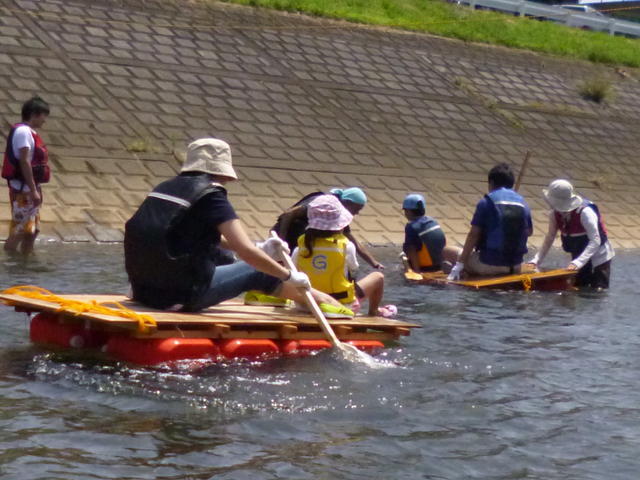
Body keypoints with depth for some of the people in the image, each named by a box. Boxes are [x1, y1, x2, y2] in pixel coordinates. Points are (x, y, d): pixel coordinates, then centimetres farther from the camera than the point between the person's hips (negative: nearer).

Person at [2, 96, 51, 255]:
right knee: (19, 230, -9)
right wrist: (33, 190, -23)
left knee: (32, 230, 13)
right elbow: (24, 162, -21)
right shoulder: (23, 131, -15)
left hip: (30, 189, 10)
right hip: (23, 190, -10)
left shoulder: (30, 132, 15)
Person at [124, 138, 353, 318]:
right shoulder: (211, 196, -10)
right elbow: (245, 251, -16)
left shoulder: (165, 188, 14)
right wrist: (289, 276, -2)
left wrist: (259, 248, 22)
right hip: (182, 295, -8)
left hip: (144, 290, 8)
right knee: (257, 272, 9)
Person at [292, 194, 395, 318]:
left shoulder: (302, 245, -8)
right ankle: (373, 312, 40)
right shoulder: (345, 245, -16)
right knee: (378, 277, 18)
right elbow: (353, 270, -3)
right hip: (343, 304, -4)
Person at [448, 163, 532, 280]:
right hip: (515, 267, 6)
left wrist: (459, 265, -9)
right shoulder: (523, 203, 6)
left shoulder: (486, 202, -7)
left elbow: (473, 234, -10)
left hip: (490, 264, -6)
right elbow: (529, 231, 16)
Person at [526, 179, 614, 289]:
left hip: (599, 257, -6)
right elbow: (549, 238, -3)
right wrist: (536, 260, -16)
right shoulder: (555, 214, -10)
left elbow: (595, 241, -34)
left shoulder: (585, 212, -30)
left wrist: (578, 262, -45)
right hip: (579, 258, 6)